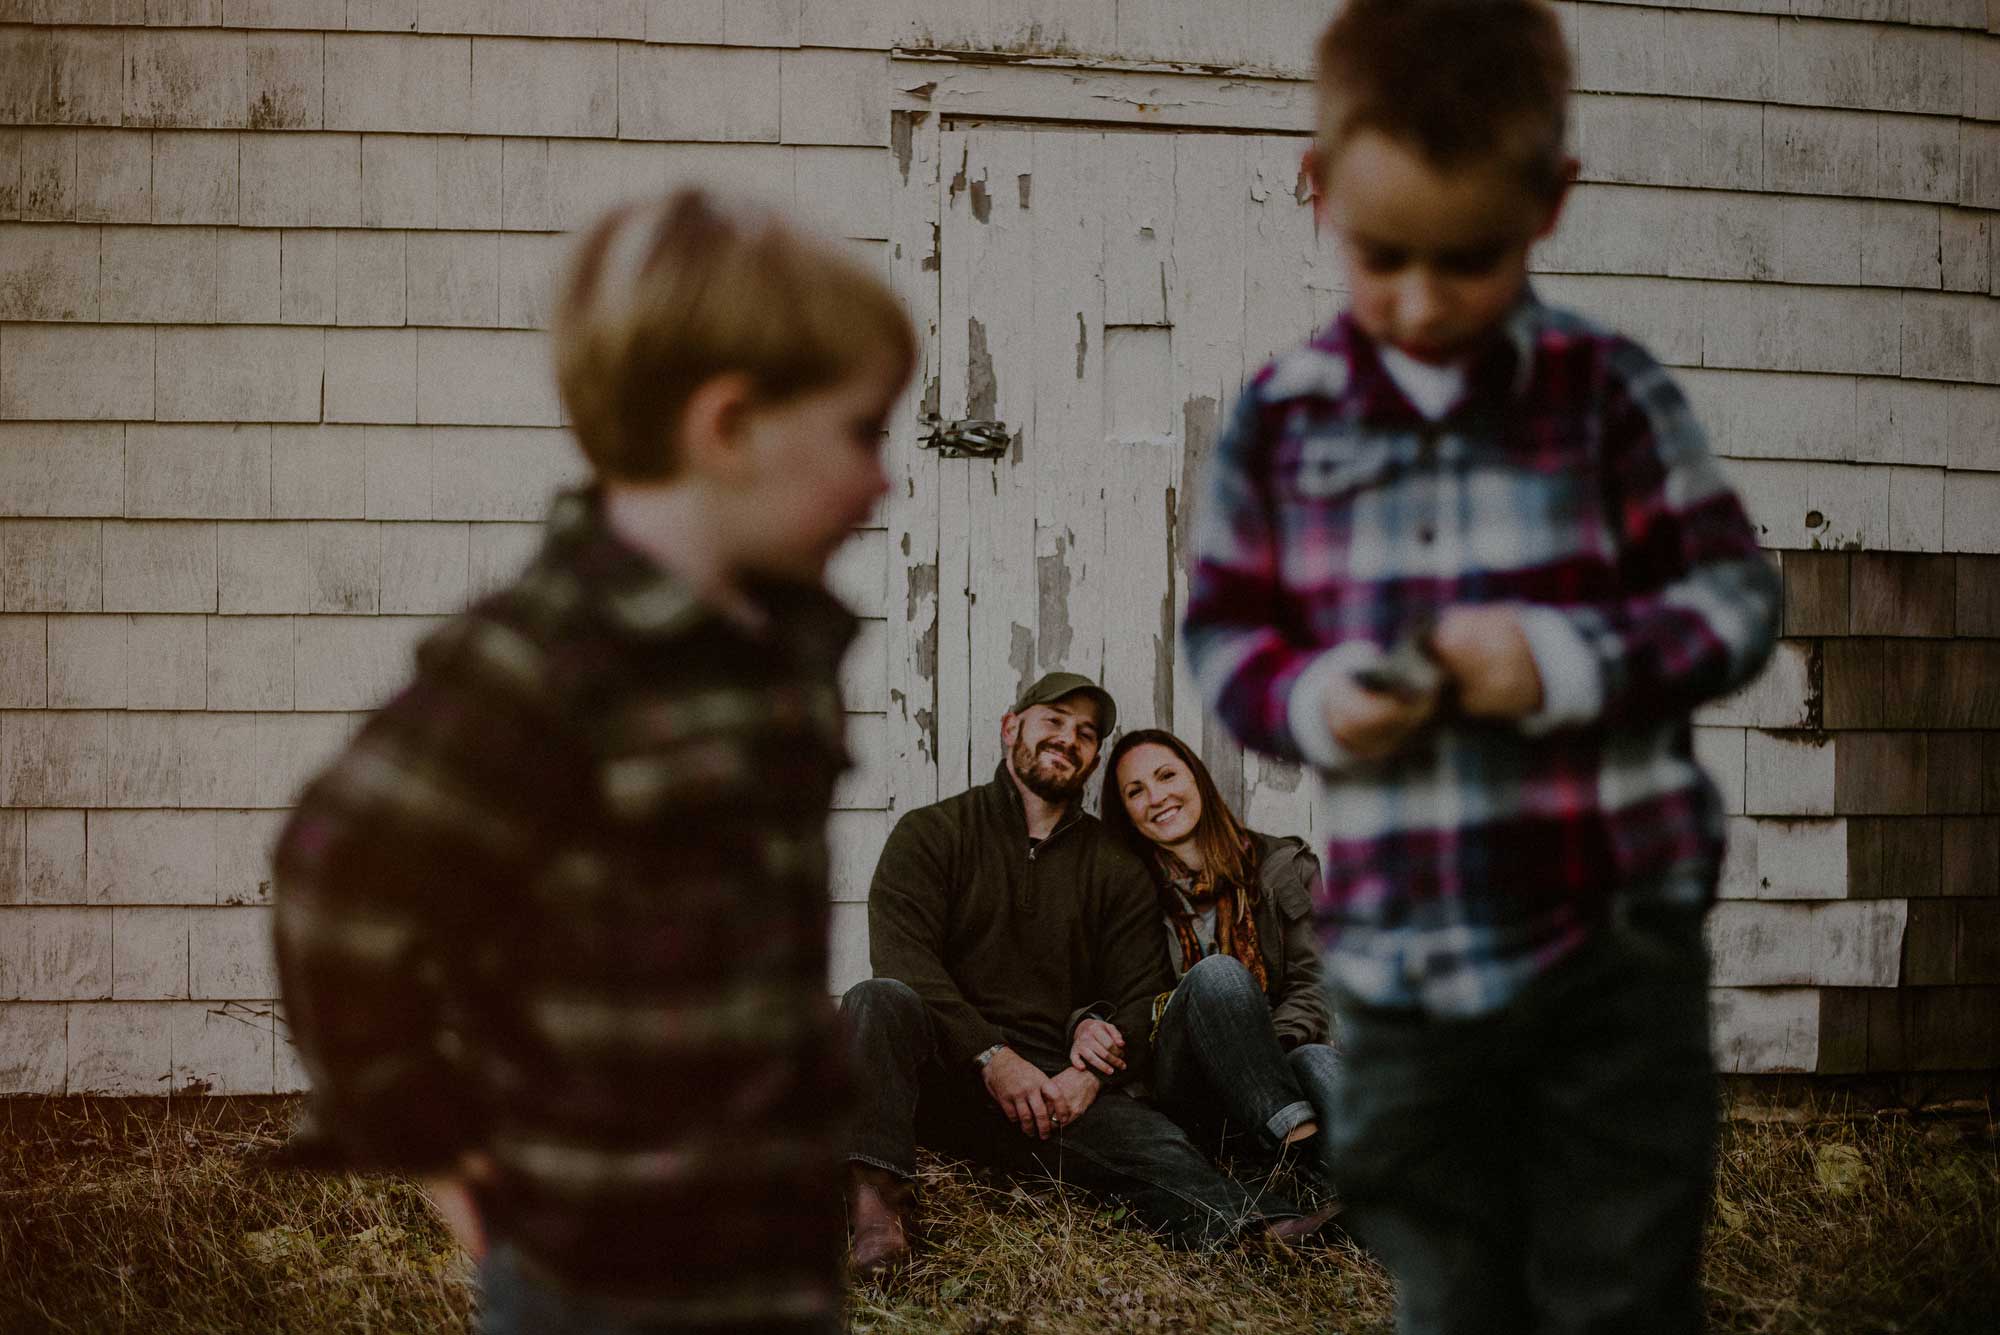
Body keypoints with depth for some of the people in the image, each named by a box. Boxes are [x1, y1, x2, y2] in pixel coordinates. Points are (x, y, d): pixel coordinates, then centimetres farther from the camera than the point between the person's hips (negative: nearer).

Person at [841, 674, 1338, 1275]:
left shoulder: (1116, 868, 19)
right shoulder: (931, 833, 9)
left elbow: (1144, 999, 10)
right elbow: (902, 959, -5)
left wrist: (1090, 1073, -12)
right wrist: (995, 1057, -17)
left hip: (1062, 1084, 2)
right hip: (943, 1074, -1)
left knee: (1158, 1149, -29)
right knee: (878, 1000, -33)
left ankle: (1265, 1232, -57)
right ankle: (878, 1204, -50)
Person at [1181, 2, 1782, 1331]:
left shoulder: (1608, 392, -5)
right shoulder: (1282, 417, 1)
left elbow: (1736, 598, -2)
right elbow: (1224, 628, 8)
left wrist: (1569, 658, -18)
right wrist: (1309, 700, -13)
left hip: (1612, 937, -2)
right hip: (1400, 956, 2)